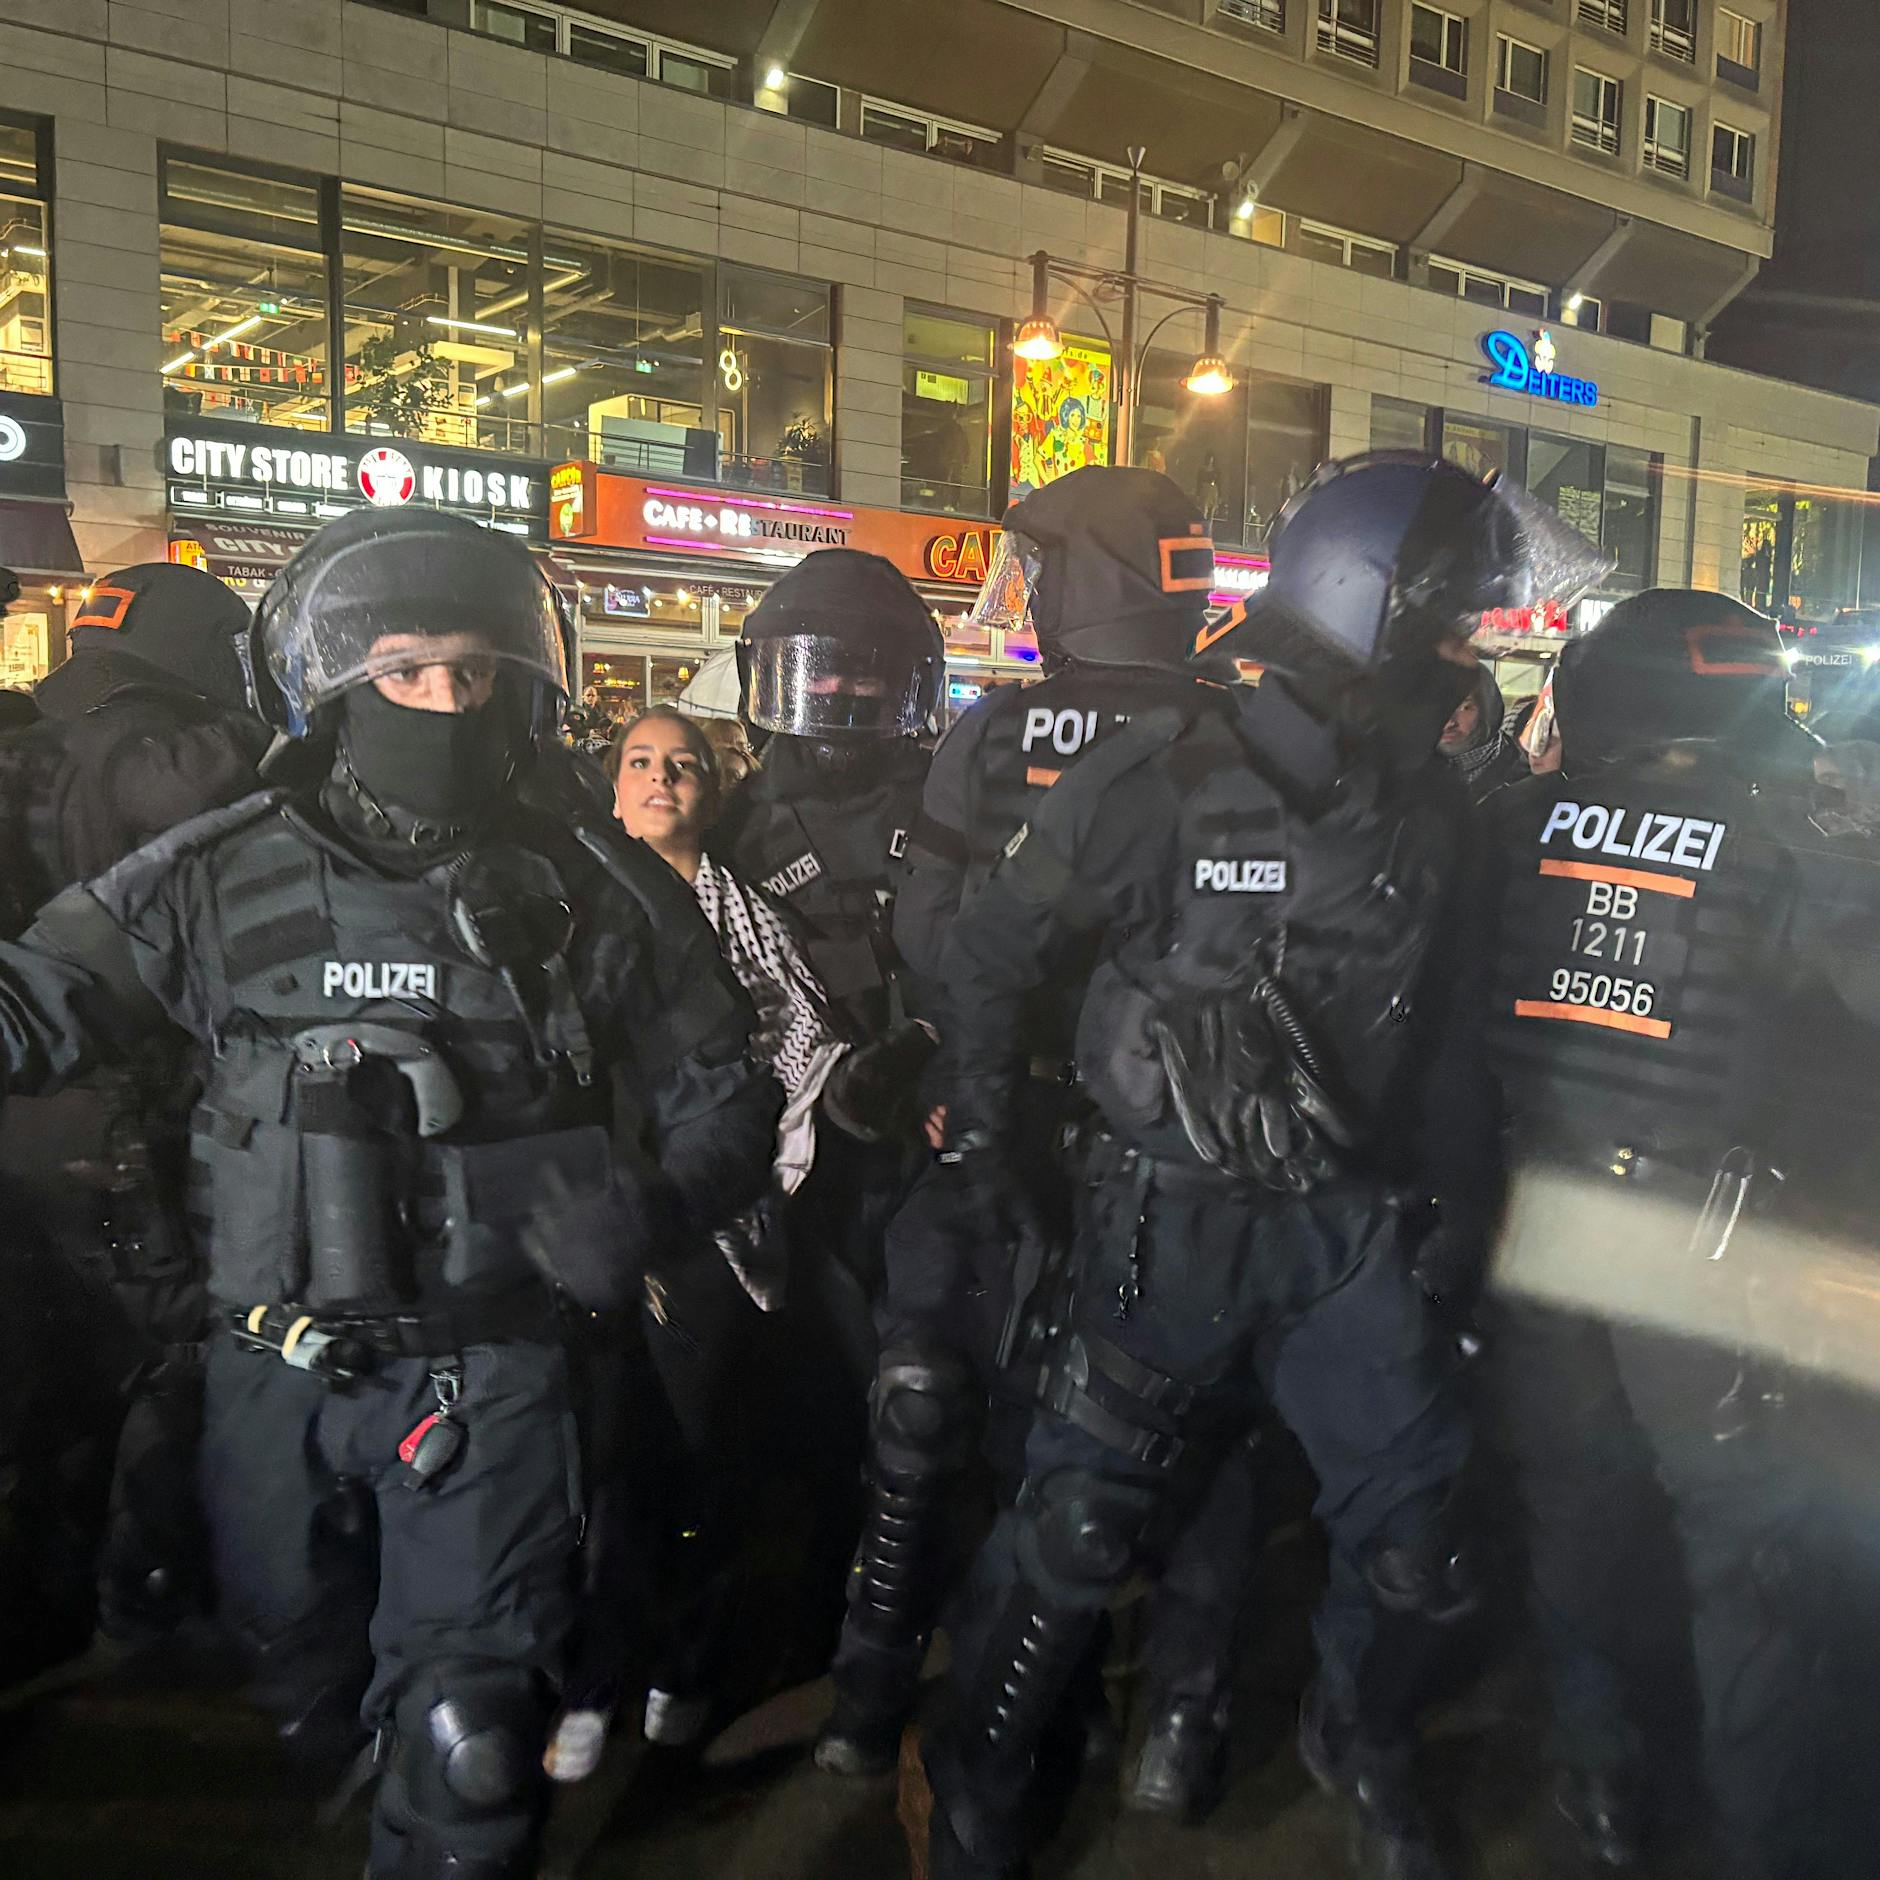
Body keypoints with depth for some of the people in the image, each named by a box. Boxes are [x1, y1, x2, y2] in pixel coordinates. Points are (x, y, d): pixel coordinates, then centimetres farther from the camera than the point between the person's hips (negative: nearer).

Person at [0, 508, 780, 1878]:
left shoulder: (597, 889, -7)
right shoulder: (228, 877, -5)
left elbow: (721, 1096, 0)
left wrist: (652, 1211, -18)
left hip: (494, 1378, -3)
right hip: (281, 1370, 3)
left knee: (467, 1756, 0)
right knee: (303, 1683, 27)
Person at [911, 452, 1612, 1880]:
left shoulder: (1428, 809, 3)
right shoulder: (1170, 775, -14)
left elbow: (1444, 1025, 15)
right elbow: (992, 952, -5)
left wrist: (1460, 1202, 15)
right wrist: (987, 1144, -2)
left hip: (1351, 1217, 5)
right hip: (1175, 1215, -5)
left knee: (1416, 1528, 11)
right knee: (1081, 1521, 2)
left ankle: (1363, 1746, 43)